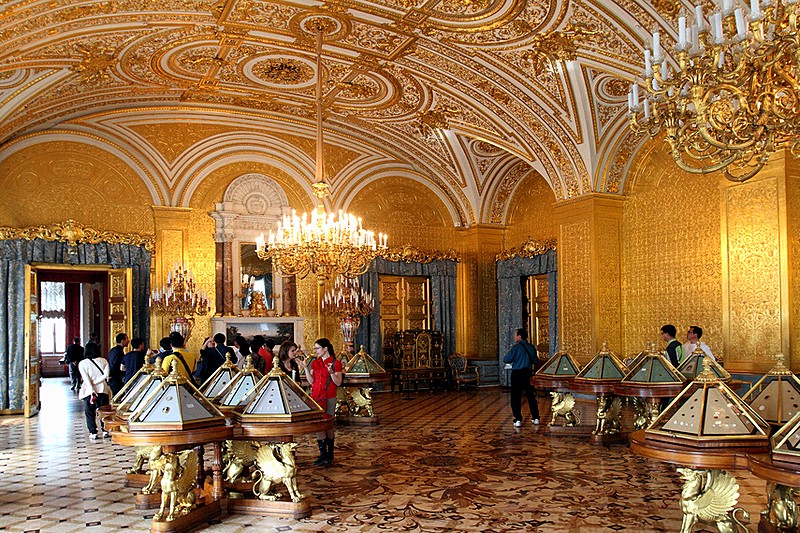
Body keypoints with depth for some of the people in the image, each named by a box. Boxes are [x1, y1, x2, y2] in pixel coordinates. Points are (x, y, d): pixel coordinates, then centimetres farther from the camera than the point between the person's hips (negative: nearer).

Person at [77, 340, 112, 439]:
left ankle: (93, 433, 8)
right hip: (102, 390, 2)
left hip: (89, 392, -2)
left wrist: (92, 390, -20)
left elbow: (86, 378, -14)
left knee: (90, 413, 9)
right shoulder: (103, 361, 4)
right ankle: (105, 431, 13)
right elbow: (106, 375, -8)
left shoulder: (82, 363, -2)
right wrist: (95, 383, -8)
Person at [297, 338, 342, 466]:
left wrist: (331, 372, -22)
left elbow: (338, 383, -7)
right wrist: (305, 368, -3)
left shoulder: (336, 363, -3)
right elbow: (311, 381, 5)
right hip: (316, 397, 4)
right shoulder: (314, 363, 11)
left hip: (329, 398, -4)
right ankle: (324, 454, 1)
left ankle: (329, 454, 11)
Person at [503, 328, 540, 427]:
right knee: (531, 396, 15)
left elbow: (506, 360, -13)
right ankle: (536, 418, 19)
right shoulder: (531, 347, 4)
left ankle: (518, 420, -4)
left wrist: (514, 359, 7)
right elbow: (536, 361, 11)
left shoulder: (516, 347, -12)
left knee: (516, 398, 0)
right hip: (528, 373, 5)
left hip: (517, 374, -5)